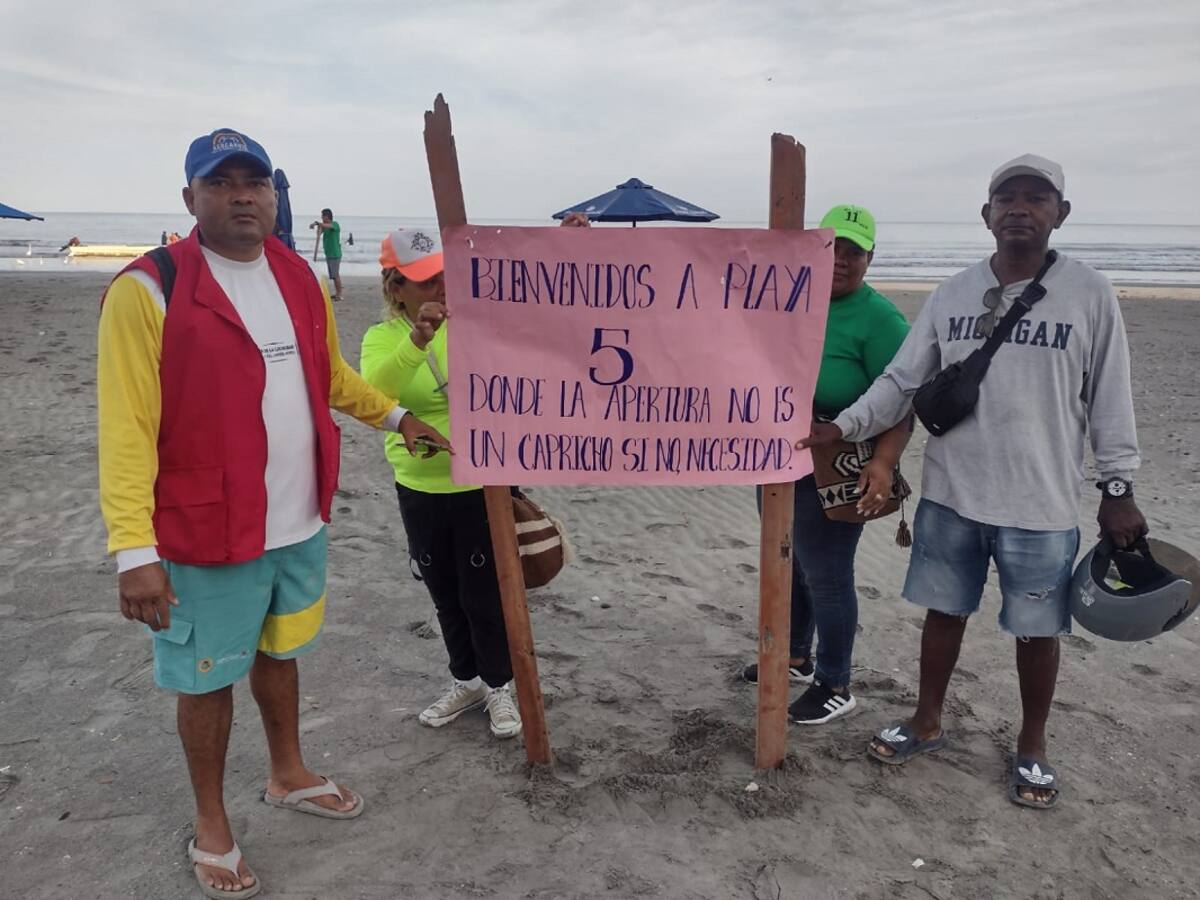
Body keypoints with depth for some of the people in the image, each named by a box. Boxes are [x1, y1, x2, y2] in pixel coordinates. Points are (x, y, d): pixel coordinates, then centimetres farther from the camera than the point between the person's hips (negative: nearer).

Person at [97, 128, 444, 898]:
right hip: (206, 534, -5)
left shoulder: (301, 280, 5)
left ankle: (289, 776, 46)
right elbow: (127, 427, -19)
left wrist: (394, 414, 22)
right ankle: (211, 825, 33)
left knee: (280, 653, 24)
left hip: (301, 525, 6)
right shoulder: (147, 290, -16)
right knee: (209, 676, 12)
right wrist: (135, 550, -23)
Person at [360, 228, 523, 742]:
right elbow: (372, 396, -24)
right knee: (444, 595, 18)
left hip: (482, 483, -3)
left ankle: (499, 685, 30)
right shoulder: (382, 337, -5)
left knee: (484, 593, 8)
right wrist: (415, 341, -38)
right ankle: (466, 681, 39)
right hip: (418, 489, 3)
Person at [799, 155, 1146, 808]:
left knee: (1037, 629, 10)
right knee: (943, 610, 15)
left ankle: (1032, 747, 32)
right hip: (950, 495, 3)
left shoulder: (1088, 294, -4)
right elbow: (902, 381, 2)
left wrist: (1118, 489, -1)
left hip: (1041, 505, -2)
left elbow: (1109, 400, -1)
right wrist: (842, 426, -10)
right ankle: (927, 722, 35)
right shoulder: (951, 295, 2)